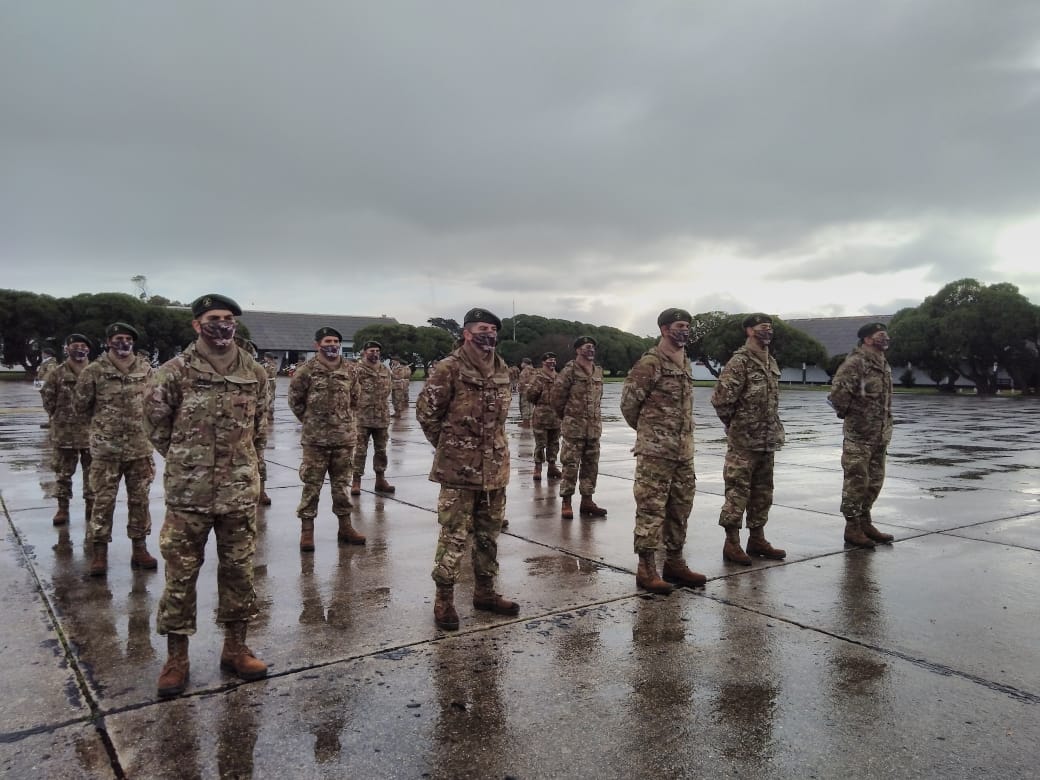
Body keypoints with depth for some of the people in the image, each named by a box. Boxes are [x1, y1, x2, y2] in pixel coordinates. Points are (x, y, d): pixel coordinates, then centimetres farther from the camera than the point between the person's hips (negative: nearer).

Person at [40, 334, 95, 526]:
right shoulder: (57, 374, 0)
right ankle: (62, 508, 14)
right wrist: (58, 418, 3)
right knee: (63, 473, 6)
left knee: (92, 473, 8)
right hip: (64, 433, -1)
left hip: (91, 432, 1)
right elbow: (47, 398, 6)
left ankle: (91, 506, 19)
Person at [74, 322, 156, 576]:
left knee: (140, 499, 10)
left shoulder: (145, 369, 3)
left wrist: (143, 421, 6)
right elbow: (81, 406, 3)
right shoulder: (94, 371, -5)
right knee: (103, 500, 3)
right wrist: (104, 420, 9)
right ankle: (100, 551, 13)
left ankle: (139, 547, 20)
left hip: (140, 447, 3)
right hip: (106, 448, -2)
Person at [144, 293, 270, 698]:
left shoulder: (255, 372, 3)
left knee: (238, 569, 11)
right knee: (180, 572, 6)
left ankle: (235, 647, 25)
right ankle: (176, 655, 20)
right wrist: (183, 459, 8)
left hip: (240, 491, 3)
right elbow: (156, 421, 5)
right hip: (188, 491, -3)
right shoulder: (175, 371, -6)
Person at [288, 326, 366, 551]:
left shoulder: (349, 370, 5)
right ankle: (307, 530, 10)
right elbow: (295, 399, 2)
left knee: (342, 483, 12)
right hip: (315, 438, -3)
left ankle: (345, 527, 22)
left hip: (344, 437, 3)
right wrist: (310, 420, 5)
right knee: (311, 484, 1)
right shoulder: (307, 370, -6)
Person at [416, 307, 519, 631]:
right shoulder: (450, 368, -12)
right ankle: (444, 599, 12)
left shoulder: (502, 370, 8)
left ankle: (484, 592, 29)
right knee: (454, 535, -1)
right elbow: (426, 410, -6)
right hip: (459, 468, -6)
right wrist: (447, 445, 0)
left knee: (489, 534, 15)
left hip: (495, 467, 6)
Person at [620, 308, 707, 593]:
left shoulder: (686, 363, 14)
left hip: (684, 450, 8)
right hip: (655, 451, -8)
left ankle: (674, 562, 25)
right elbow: (629, 402, -6)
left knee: (681, 507, 13)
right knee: (651, 508, -4)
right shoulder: (650, 363, -11)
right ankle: (646, 568, 4)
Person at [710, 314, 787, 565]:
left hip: (767, 441, 8)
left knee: (762, 492, 14)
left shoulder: (771, 362, 12)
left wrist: (774, 430, 15)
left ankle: (757, 539, 26)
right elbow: (721, 399, -19)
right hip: (743, 441, -8)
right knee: (738, 491, -2)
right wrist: (736, 425, -5)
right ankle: (731, 543, 7)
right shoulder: (739, 362, -14)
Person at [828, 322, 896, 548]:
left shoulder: (884, 364, 15)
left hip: (880, 434, 9)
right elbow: (837, 391, -24)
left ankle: (865, 523, 26)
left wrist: (886, 426, 18)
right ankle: (852, 528, 6)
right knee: (856, 481, -2)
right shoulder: (856, 362, -14)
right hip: (859, 434, -9)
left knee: (874, 481, 15)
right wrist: (849, 411, -10)